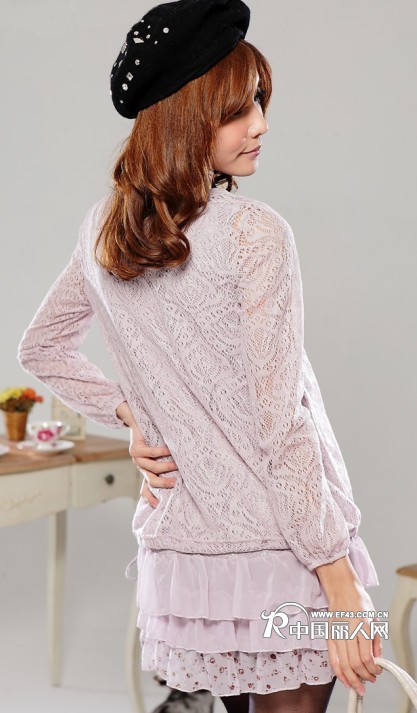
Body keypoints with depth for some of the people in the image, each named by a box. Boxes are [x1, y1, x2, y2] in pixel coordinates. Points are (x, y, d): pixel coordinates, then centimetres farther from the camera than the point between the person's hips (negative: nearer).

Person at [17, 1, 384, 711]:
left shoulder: (103, 229, 5)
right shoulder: (254, 233, -16)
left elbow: (41, 348, 19)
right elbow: (281, 424, -17)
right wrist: (342, 585, -11)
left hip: (179, 547, 6)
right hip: (279, 548, -6)